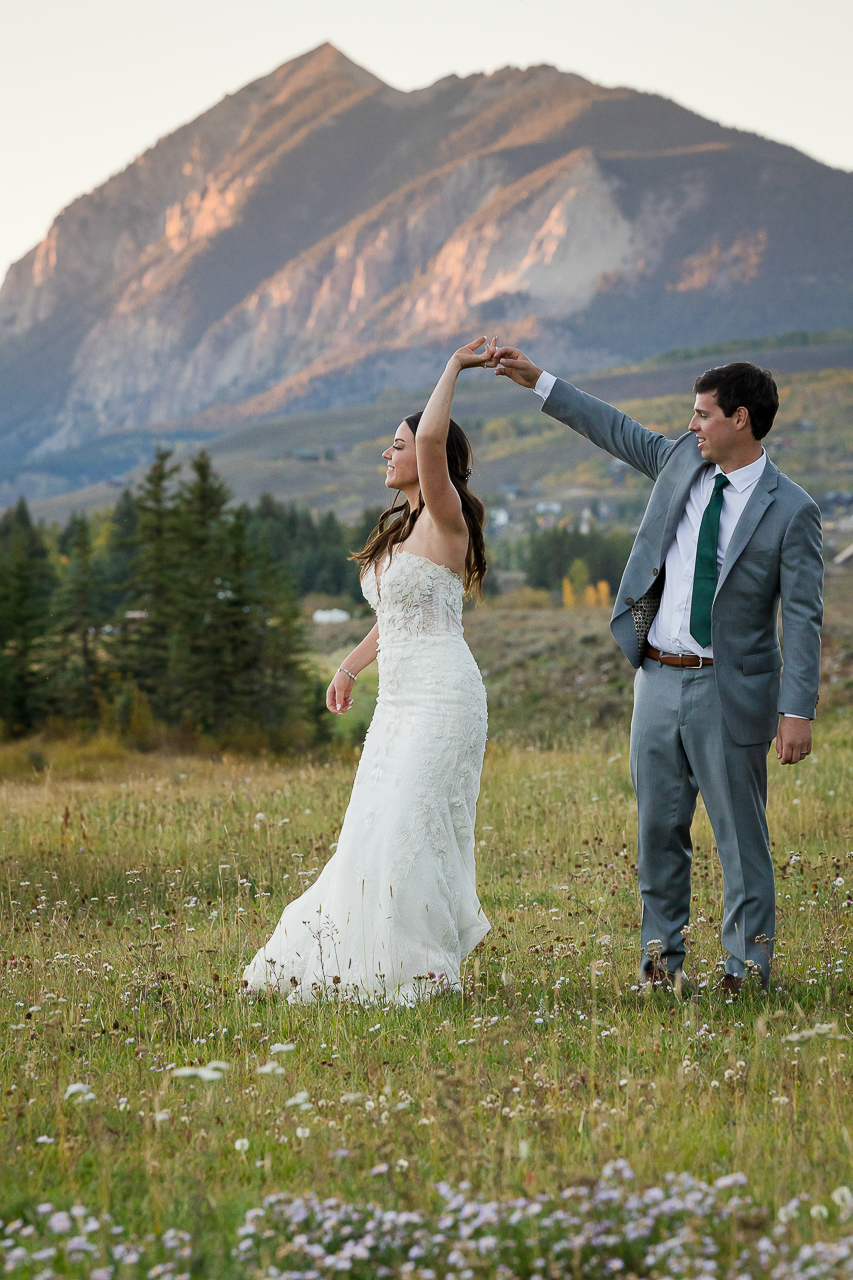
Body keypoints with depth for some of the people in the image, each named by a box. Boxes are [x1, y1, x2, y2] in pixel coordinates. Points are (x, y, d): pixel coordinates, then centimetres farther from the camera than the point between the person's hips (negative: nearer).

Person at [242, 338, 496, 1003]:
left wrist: (455, 365, -17)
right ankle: (366, 957, 19)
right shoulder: (396, 529, 17)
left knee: (410, 829, -10)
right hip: (397, 699, 9)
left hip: (442, 695, -9)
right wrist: (350, 667, 35)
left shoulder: (445, 521, -9)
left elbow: (433, 436, -27)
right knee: (375, 832, 9)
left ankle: (423, 971, -1)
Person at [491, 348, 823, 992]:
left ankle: (748, 967, 11)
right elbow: (618, 431, 21)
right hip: (659, 679, 6)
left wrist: (798, 711, -19)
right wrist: (539, 380, 20)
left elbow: (803, 618, -13)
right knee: (659, 826, 12)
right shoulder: (682, 461, 6)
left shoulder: (791, 510, -10)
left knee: (740, 833, 1)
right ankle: (662, 956, 24)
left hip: (730, 691, -6)